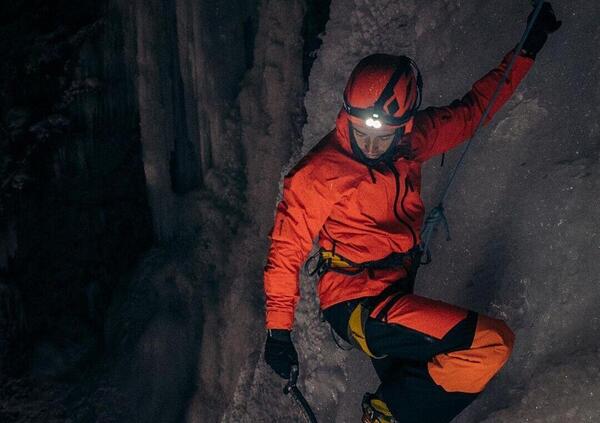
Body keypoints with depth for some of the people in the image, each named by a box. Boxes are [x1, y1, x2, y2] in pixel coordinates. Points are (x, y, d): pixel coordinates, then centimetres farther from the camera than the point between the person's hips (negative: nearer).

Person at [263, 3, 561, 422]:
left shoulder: (411, 141, 1)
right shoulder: (320, 174, -15)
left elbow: (470, 111, 16)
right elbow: (286, 249, -9)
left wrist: (527, 50, 17)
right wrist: (279, 330, -8)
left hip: (395, 295, 7)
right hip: (357, 304, -7)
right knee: (492, 343, -17)